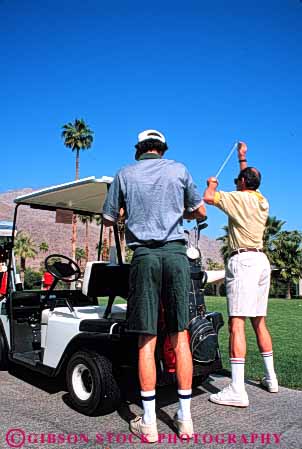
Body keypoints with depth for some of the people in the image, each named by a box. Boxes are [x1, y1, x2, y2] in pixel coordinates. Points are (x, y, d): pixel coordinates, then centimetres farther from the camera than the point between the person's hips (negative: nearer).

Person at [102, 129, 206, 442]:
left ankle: (148, 423, 11)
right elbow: (200, 212, 16)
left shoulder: (125, 174, 9)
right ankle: (185, 419, 15)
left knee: (146, 339, 4)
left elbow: (108, 219, 13)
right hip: (176, 253, 1)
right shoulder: (179, 170, 11)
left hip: (144, 255, -1)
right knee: (180, 337, 7)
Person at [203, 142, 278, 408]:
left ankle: (237, 390, -15)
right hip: (262, 260, 9)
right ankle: (271, 378, 26)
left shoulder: (240, 198, -6)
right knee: (259, 321, 16)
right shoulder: (262, 200, 17)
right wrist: (243, 158, 47)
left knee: (237, 323, -12)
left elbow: (208, 198, -9)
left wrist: (212, 183, 12)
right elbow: (251, 178, 36)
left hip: (243, 260, -9)